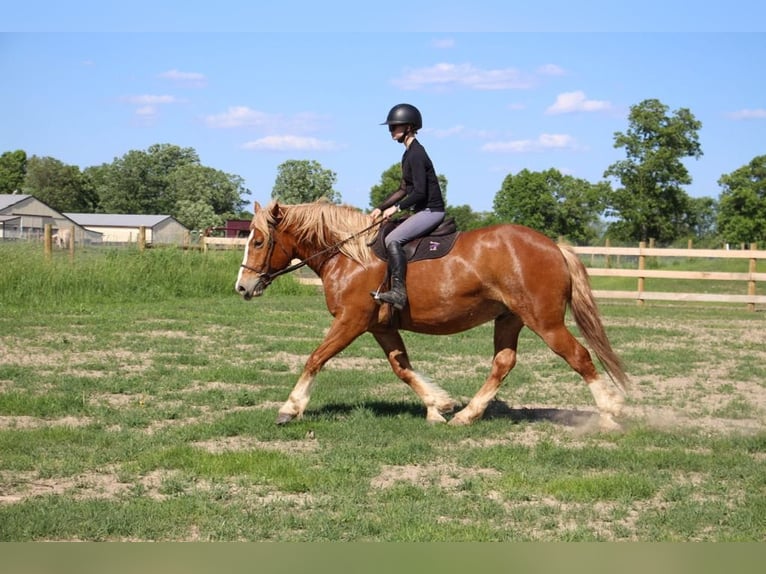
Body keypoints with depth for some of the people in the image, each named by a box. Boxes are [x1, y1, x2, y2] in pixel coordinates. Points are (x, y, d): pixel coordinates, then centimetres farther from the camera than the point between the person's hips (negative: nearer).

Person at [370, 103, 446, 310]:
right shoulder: (409, 154, 16)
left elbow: (420, 192, -22)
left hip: (431, 210, -11)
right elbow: (404, 190, 21)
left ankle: (399, 291, -33)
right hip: (422, 211, 11)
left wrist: (397, 208, -19)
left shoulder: (416, 154, -15)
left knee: (393, 239, -26)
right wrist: (381, 208, 15)